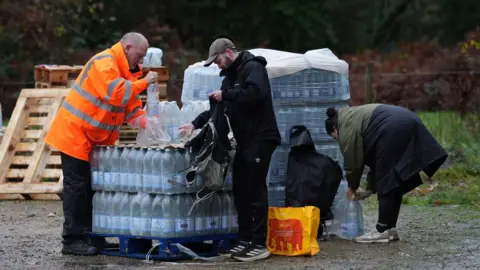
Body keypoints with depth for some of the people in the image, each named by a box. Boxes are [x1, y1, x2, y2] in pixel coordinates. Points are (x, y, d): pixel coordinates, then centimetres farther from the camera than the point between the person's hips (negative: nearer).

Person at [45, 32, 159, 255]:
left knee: (90, 187, 11)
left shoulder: (125, 71, 14)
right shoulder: (104, 64, -16)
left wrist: (147, 124, -4)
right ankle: (72, 240, -6)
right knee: (76, 187, -8)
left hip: (95, 140, 10)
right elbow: (116, 94, -30)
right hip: (75, 134, -10)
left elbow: (131, 108, 12)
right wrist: (144, 82, -22)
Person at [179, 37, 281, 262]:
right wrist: (195, 123, 10)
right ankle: (245, 240, 17)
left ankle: (259, 245, -7)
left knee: (255, 190, -9)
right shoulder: (231, 76, 19)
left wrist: (226, 95, -20)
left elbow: (255, 92, -28)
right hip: (245, 140, 10)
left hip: (260, 138, -10)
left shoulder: (253, 68, -10)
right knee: (241, 190, 11)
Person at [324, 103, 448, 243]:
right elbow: (373, 157, 30)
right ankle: (390, 228, 15)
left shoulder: (346, 127, 4)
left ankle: (383, 231, 0)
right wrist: (370, 189, 29)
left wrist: (352, 188, 20)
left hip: (394, 130, -10)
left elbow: (353, 162, 5)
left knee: (385, 183, -3)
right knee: (394, 182, 13)